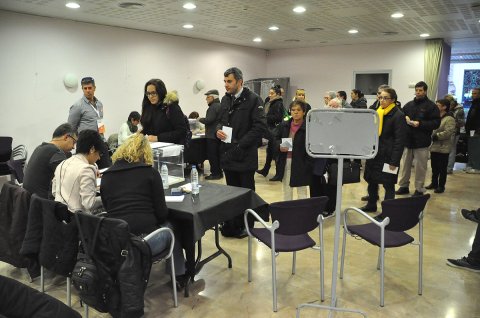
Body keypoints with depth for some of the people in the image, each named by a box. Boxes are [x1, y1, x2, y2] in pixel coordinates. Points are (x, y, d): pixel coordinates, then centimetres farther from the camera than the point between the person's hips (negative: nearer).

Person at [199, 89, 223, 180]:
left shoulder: (213, 107, -16)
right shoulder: (220, 106, 15)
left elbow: (208, 120, -22)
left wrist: (200, 119, -5)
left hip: (212, 135, -10)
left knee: (212, 155, -5)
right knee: (217, 154, 15)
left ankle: (215, 173, -3)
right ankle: (219, 172, 21)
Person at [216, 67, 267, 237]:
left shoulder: (253, 99, -9)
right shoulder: (225, 99, 12)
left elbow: (260, 127, -16)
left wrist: (240, 145, -18)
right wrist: (218, 130, -3)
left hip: (245, 156, -6)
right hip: (227, 153, 6)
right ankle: (234, 224, 28)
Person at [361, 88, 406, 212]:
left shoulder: (398, 115, -11)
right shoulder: (377, 112, 11)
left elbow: (400, 141, -15)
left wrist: (394, 161, -18)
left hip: (387, 156, -7)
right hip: (374, 153, 7)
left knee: (388, 184, 2)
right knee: (371, 180, 16)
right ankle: (371, 204, 33)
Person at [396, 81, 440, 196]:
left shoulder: (431, 106, -2)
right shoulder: (409, 105, 11)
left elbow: (436, 123, -7)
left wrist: (420, 124, -18)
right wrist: (404, 119, -5)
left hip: (422, 142, -4)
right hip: (407, 140, 4)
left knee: (420, 167, 2)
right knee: (404, 165, 10)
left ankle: (419, 189, 13)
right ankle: (403, 186, 22)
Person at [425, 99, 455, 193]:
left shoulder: (449, 119, -11)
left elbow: (448, 132, -22)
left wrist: (436, 136, -19)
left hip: (443, 148, -7)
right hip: (434, 146, 7)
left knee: (442, 168, 2)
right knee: (434, 167, 15)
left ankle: (441, 186, 11)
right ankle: (434, 183, 26)